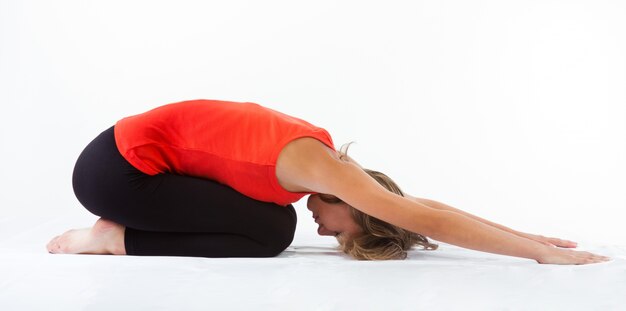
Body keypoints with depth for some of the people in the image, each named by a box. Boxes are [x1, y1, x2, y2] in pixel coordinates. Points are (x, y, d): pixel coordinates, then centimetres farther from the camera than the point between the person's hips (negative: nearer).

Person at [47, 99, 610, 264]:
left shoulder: (324, 157, 2)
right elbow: (429, 219, -23)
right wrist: (543, 253, -16)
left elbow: (420, 207, 7)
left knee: (272, 223, 8)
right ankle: (118, 238, -3)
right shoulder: (319, 167, -23)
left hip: (135, 151, 9)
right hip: (116, 168, -9)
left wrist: (525, 236, 8)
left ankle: (127, 225, 14)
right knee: (269, 233, -12)